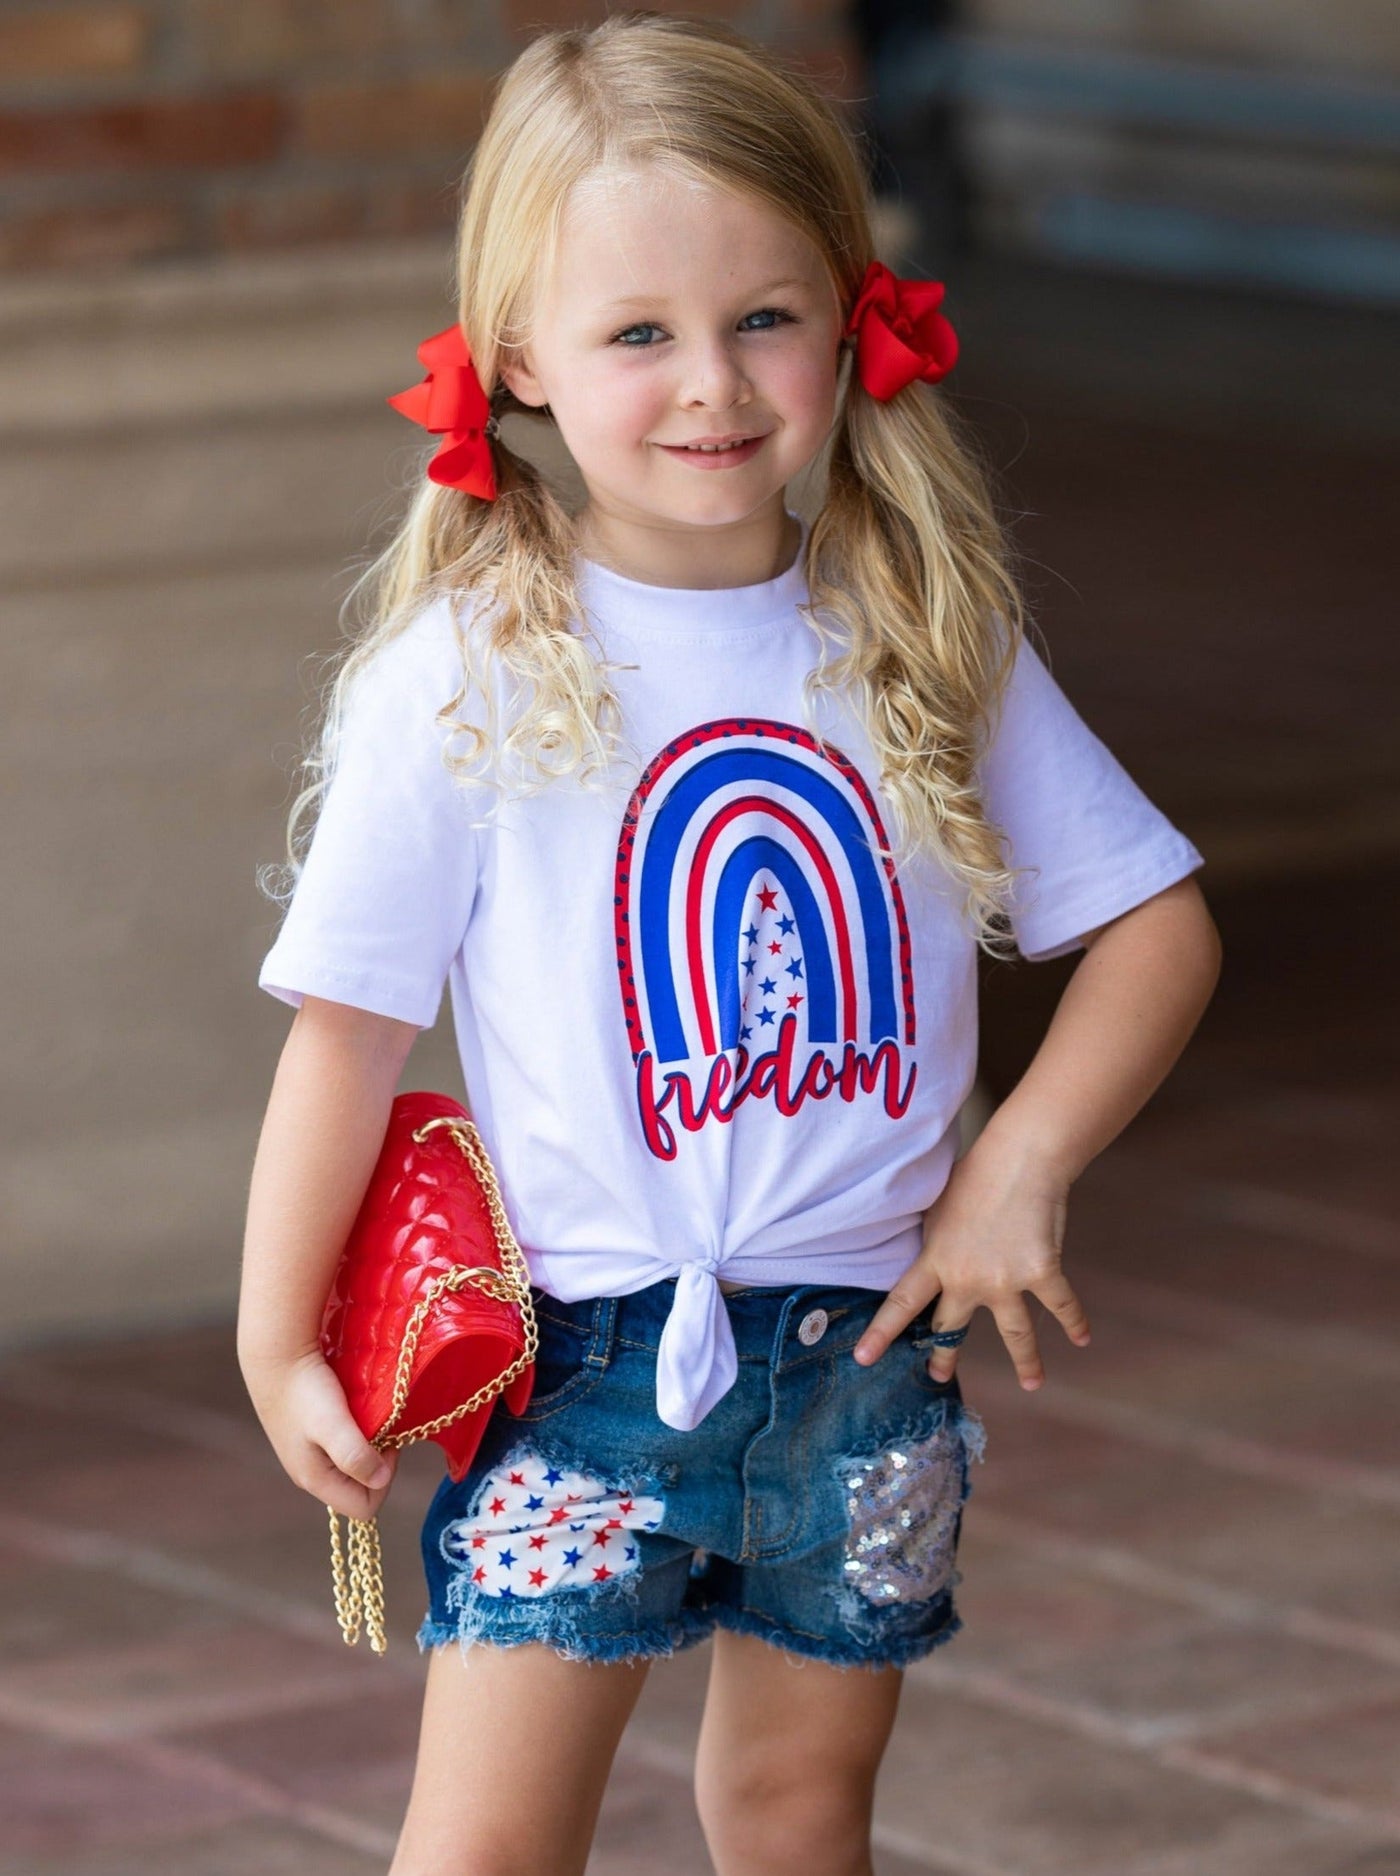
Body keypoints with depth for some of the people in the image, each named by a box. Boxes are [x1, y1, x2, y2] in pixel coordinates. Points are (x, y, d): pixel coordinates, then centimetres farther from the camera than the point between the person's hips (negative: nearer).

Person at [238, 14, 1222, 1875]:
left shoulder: (929, 638, 0)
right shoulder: (470, 674, -9)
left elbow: (1156, 923, 5)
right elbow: (348, 1022, -5)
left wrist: (1023, 1161, -8)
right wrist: (277, 1342, -5)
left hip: (868, 1345, 3)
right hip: (579, 1351, -3)